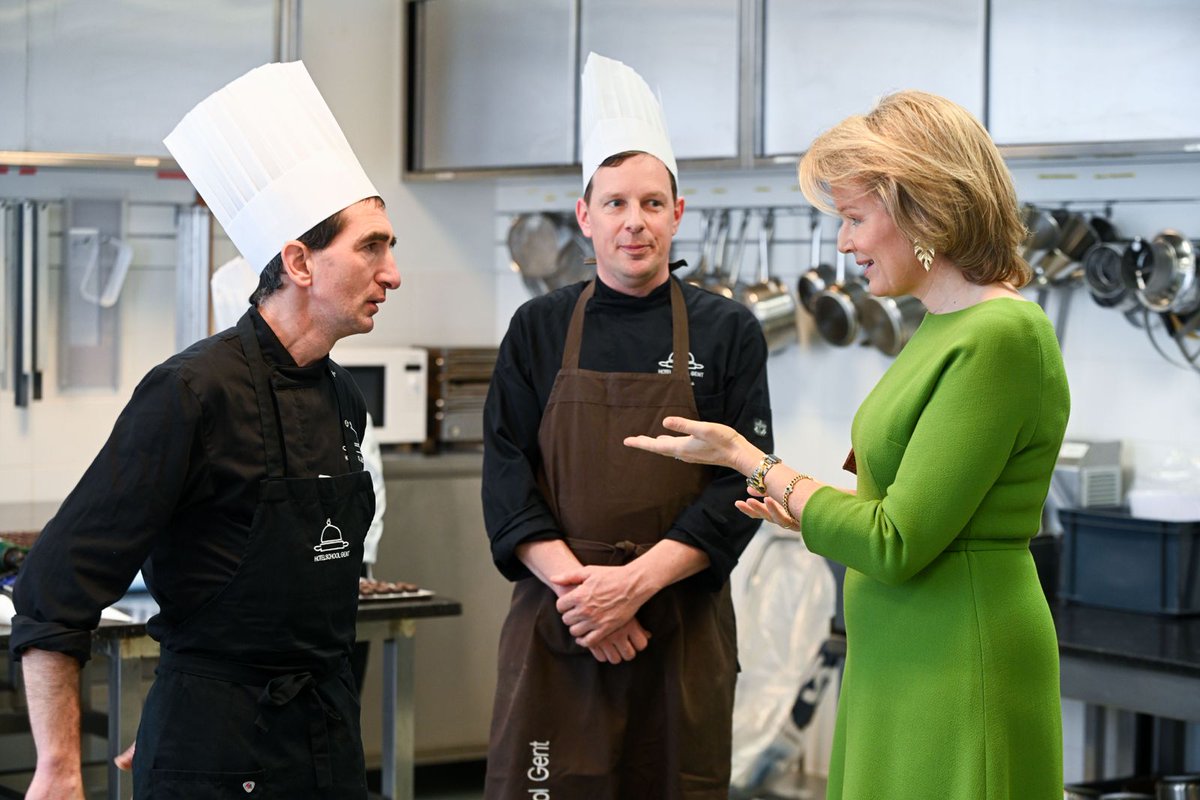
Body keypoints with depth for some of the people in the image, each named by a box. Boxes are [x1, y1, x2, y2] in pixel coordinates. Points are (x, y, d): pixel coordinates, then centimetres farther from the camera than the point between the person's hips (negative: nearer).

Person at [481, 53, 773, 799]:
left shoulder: (728, 332, 4)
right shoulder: (539, 330, 7)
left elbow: (741, 487, -3)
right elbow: (507, 481, 2)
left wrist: (636, 582, -15)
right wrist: (573, 583, -14)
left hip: (684, 627, 0)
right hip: (555, 626, 1)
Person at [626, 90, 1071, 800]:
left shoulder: (999, 339, -19)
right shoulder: (946, 324, 11)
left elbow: (897, 546, -20)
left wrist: (750, 460, -11)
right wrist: (811, 509, 9)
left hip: (955, 679, -9)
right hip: (899, 658, 9)